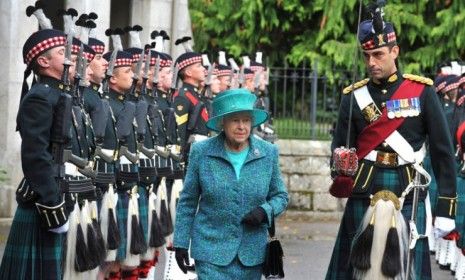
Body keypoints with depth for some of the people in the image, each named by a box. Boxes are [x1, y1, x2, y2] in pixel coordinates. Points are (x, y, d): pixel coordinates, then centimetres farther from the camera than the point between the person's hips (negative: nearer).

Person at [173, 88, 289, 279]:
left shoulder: (268, 153, 2)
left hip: (252, 253, 2)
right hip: (211, 250, -2)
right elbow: (187, 202, 4)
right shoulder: (201, 152, -2)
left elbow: (280, 196, 11)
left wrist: (265, 212, -11)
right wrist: (181, 243, 2)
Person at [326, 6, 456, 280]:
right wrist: (341, 169, -17)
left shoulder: (422, 91, 1)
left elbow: (443, 151, 1)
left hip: (409, 197, -1)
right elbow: (341, 147, 7)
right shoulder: (354, 96, 6)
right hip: (364, 196, 2)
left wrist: (446, 207, -4)